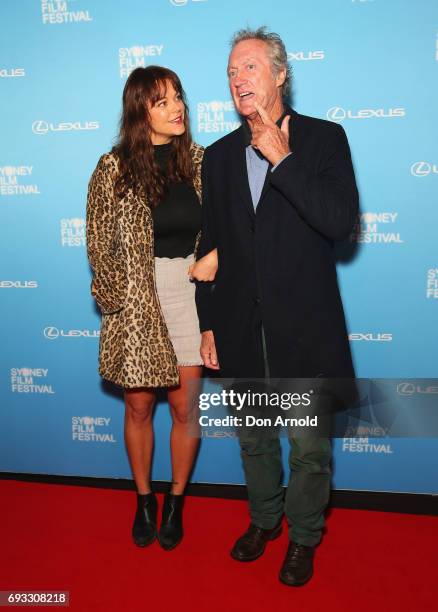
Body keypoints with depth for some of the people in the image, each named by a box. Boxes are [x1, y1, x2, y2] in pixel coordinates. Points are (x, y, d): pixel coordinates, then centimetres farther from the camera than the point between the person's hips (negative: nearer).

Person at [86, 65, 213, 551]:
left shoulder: (199, 160, 1)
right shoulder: (114, 168, -6)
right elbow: (99, 244, -2)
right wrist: (117, 302, -4)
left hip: (189, 296, 2)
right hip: (135, 301, -1)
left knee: (185, 407, 8)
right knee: (138, 407, 11)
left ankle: (176, 501, 31)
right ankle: (144, 499, 34)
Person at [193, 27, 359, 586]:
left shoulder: (324, 138, -3)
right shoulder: (220, 154, 8)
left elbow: (341, 222, -18)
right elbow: (210, 244, 9)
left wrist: (281, 159, -18)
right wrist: (208, 323, 7)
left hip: (304, 328, -3)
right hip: (241, 329, 4)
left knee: (310, 448, 10)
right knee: (254, 440, 20)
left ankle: (304, 535, 35)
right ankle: (264, 519, 44)